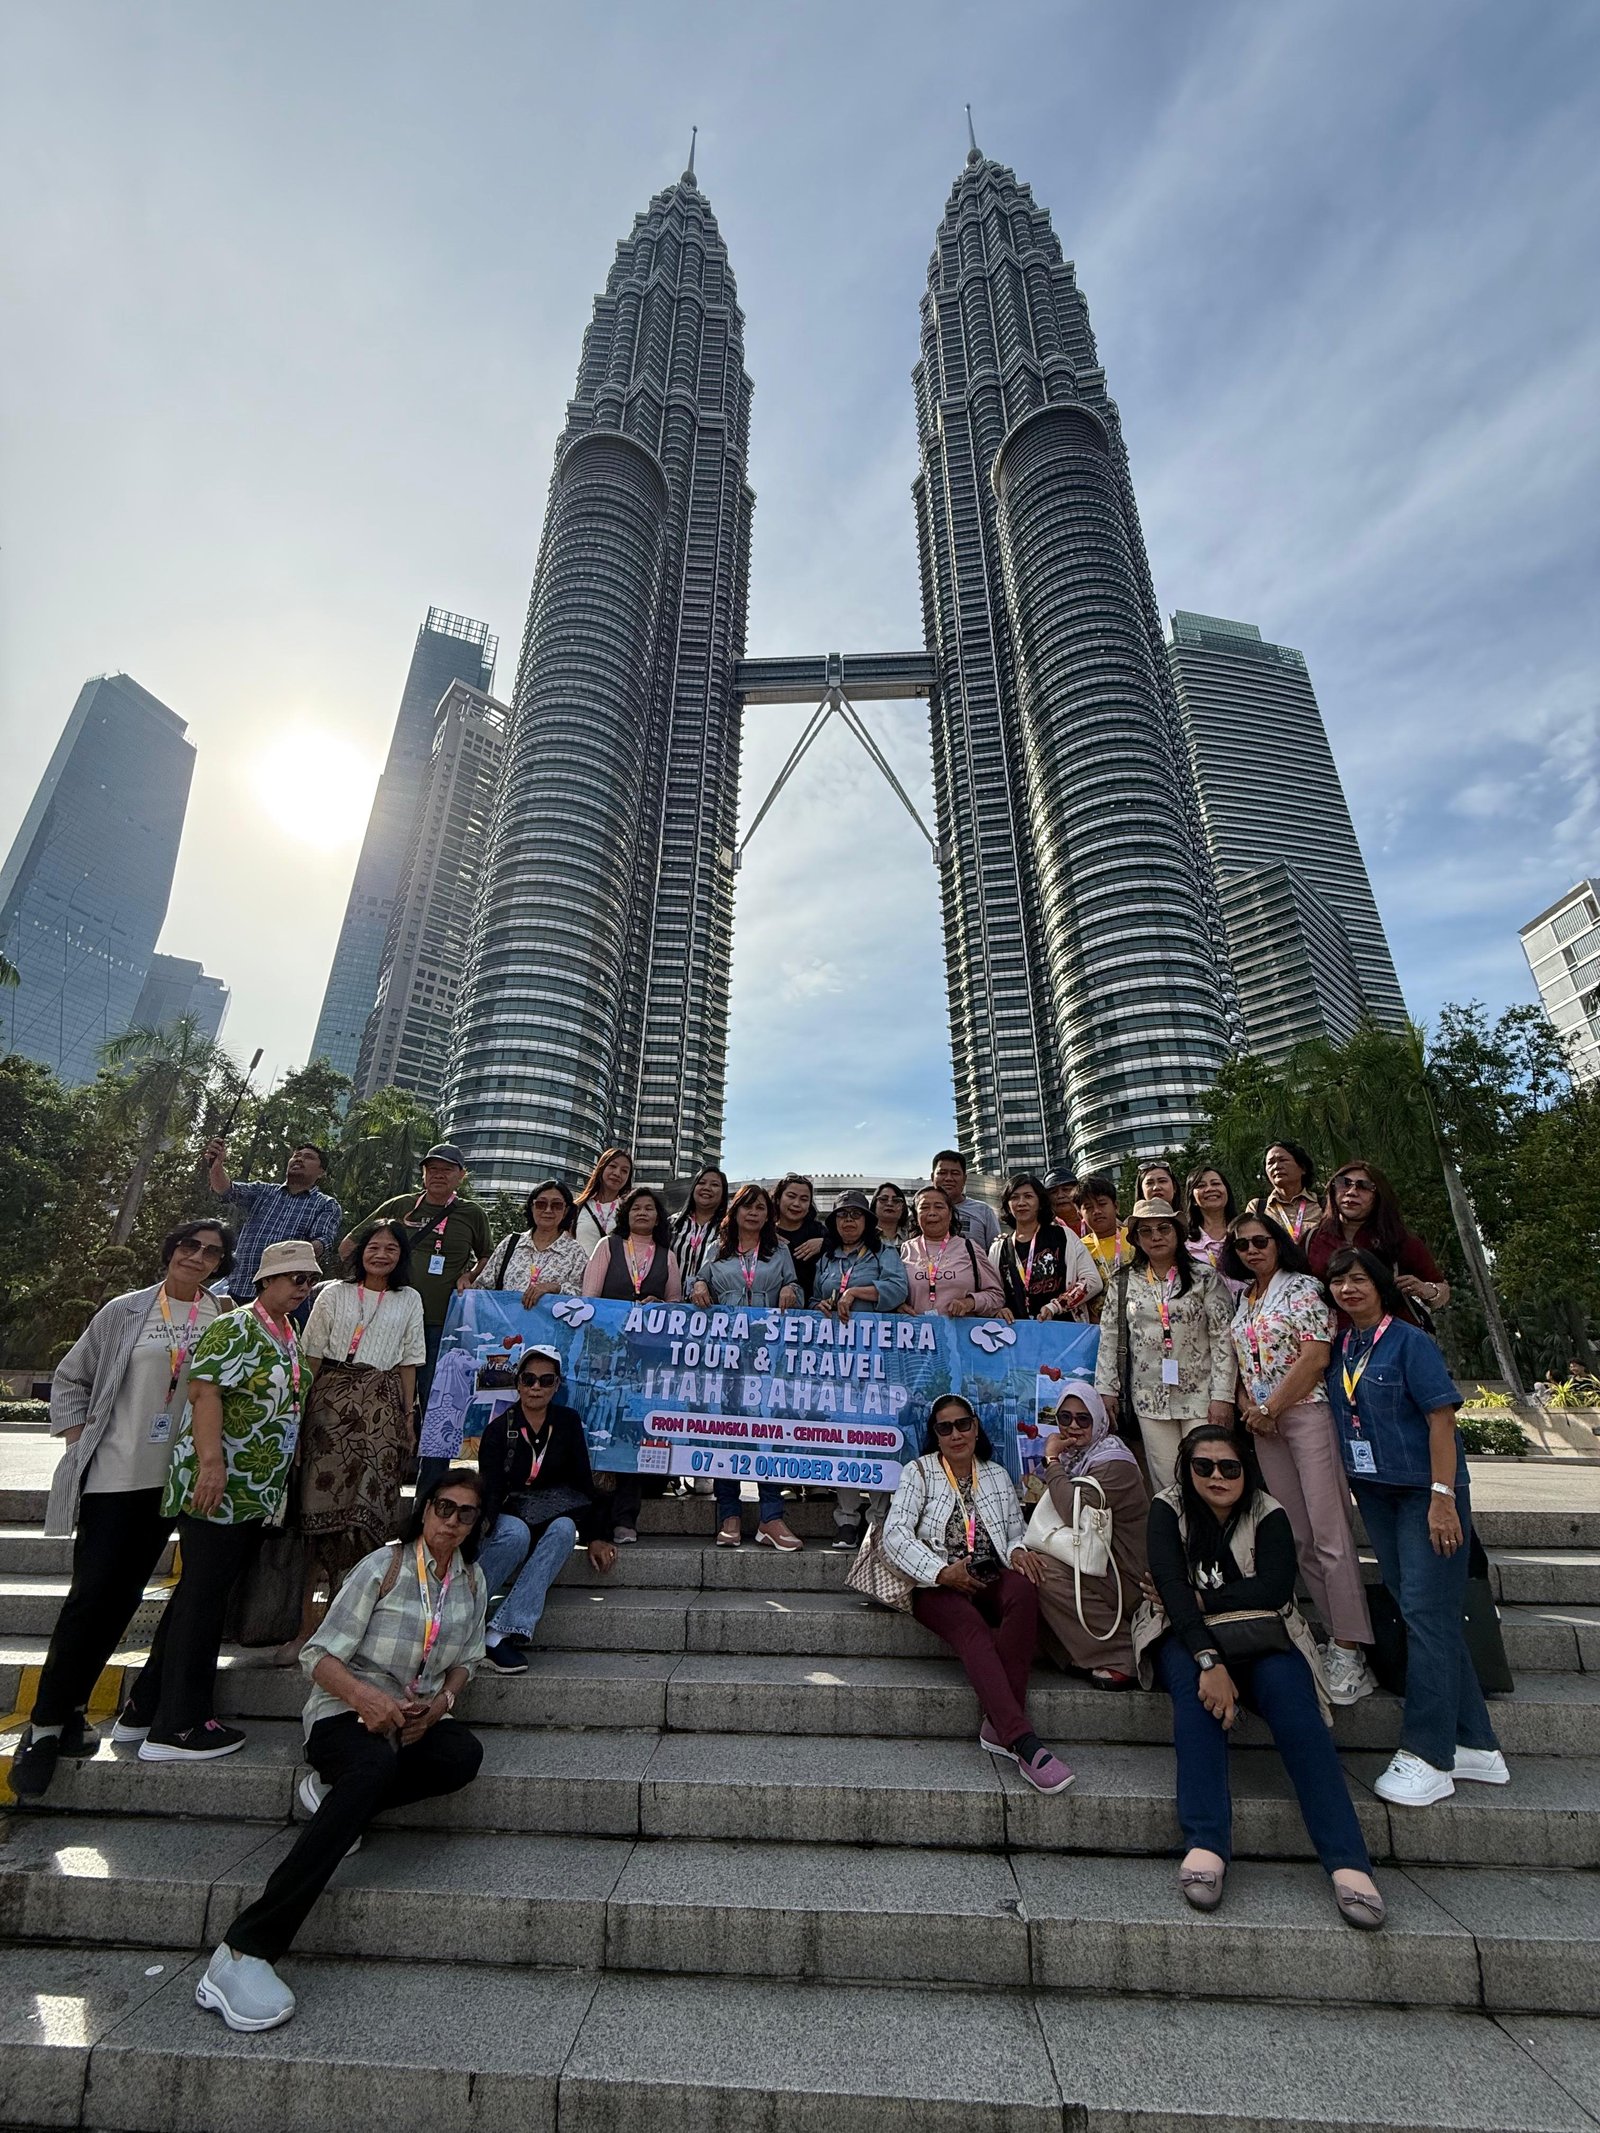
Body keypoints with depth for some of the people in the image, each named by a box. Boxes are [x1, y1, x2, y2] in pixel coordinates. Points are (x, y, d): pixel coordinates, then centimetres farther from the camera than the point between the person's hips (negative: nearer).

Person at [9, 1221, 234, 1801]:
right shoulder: (126, 1312, -2)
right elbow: (69, 1378, 7)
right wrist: (80, 1442, -2)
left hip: (171, 1477, 2)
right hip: (113, 1473, -2)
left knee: (124, 1596, 8)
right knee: (90, 1594, -2)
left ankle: (70, 1709, 25)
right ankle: (45, 1721, 15)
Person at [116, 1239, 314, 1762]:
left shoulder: (291, 1337, 14)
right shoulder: (234, 1329, -13)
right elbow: (204, 1391, -22)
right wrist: (210, 1461, -29)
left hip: (256, 1494, 9)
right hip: (217, 1487, -9)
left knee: (199, 1597, 17)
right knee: (202, 1598, 0)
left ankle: (145, 1710, 30)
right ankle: (177, 1728, 11)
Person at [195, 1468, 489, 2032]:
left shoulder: (472, 1579, 4)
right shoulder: (383, 1567, -12)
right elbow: (318, 1655, -12)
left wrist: (442, 1700, -7)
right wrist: (363, 1695, -29)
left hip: (418, 1717, 5)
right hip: (345, 1710, -5)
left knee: (465, 1753, -28)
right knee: (375, 1766, -39)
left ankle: (335, 1794, -8)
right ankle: (242, 1953, -34)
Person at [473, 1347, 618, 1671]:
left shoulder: (568, 1422, 0)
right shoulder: (499, 1429, -8)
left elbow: (583, 1480, 2)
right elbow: (490, 1489, -18)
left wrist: (596, 1536, -5)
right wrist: (481, 1524, -39)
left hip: (551, 1516, 2)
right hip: (508, 1515, -2)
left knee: (565, 1529, -33)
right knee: (516, 1533, -37)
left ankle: (500, 1635, -38)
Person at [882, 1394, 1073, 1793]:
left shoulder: (997, 1475, 18)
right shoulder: (919, 1472, 6)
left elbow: (1016, 1532, 20)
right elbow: (895, 1534, -4)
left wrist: (1017, 1550, -6)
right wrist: (942, 1572, -16)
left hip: (990, 1581, 3)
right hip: (938, 1587, -2)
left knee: (1023, 1591, -31)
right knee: (972, 1627, -34)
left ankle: (997, 1726, -30)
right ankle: (1023, 1741, -40)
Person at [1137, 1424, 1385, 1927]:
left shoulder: (1268, 1516, -1)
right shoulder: (1168, 1510, -4)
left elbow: (1273, 1588, -15)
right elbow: (1170, 1586, -17)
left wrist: (1201, 1599, -15)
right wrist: (1209, 1660, -31)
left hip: (1259, 1637, 1)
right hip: (1185, 1637, -1)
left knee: (1290, 1694, -29)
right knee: (1197, 1689, -32)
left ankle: (1347, 1860, -33)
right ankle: (1206, 1844, -37)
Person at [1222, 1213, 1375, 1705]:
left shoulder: (1302, 1287, -4)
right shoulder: (1242, 1301, 15)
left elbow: (1316, 1355, -13)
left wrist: (1269, 1408, -11)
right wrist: (1247, 1406, 0)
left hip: (1307, 1413, -7)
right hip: (1264, 1425, 7)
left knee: (1330, 1537, -7)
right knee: (1299, 1539, 9)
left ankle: (1350, 1652, 0)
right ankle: (1336, 1635, 19)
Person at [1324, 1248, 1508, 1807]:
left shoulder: (1408, 1341, -12)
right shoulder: (1339, 1347, 5)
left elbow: (1441, 1418, -15)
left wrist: (1443, 1498, -18)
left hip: (1424, 1491, -6)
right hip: (1374, 1493, 7)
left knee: (1426, 1613, -4)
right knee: (1415, 1611, 12)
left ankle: (1428, 1758, 5)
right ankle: (1475, 1745, 25)